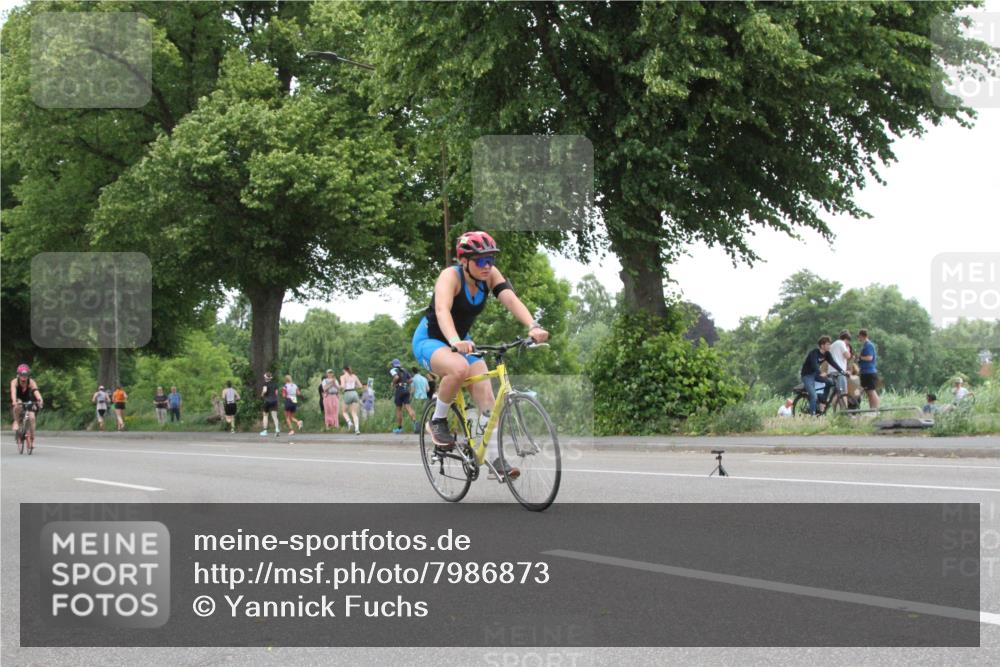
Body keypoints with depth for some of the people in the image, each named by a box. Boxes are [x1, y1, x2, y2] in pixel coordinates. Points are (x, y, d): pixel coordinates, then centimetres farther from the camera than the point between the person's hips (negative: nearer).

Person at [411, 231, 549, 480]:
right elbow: (442, 310, -45)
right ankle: (438, 421, -13)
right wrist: (455, 342, -64)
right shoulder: (450, 276, -27)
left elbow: (511, 299, -26)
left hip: (461, 341, 6)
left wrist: (533, 326, -45)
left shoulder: (490, 275, -11)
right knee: (459, 368, -36)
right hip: (430, 339, -6)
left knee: (485, 393, -11)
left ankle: (495, 459, -7)